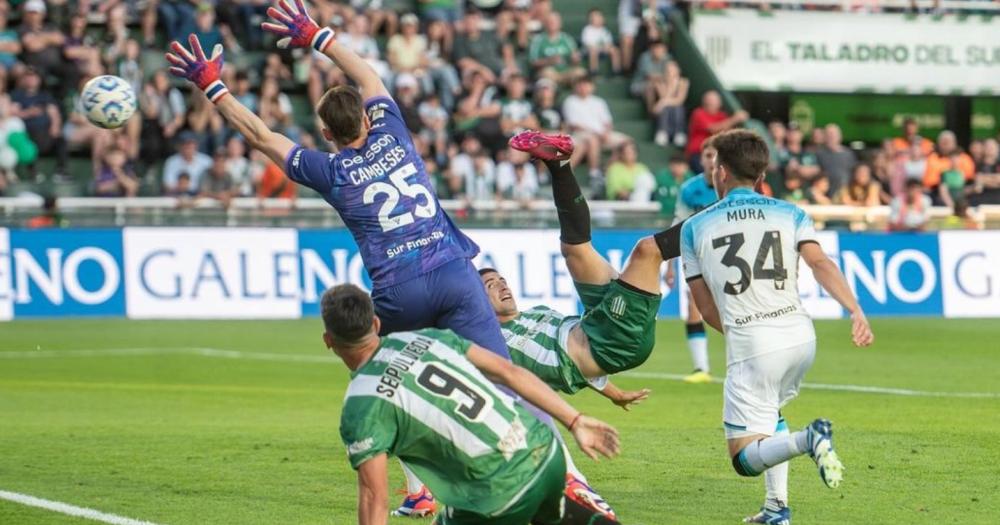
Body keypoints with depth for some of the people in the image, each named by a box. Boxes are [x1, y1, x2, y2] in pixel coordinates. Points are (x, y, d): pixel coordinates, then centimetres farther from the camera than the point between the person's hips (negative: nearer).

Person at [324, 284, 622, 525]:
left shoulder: (361, 408, -8)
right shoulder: (426, 338, 8)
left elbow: (375, 497, -12)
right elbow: (509, 372, 7)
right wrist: (575, 421, 12)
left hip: (505, 492, -8)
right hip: (547, 450, 8)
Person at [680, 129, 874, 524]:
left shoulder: (694, 228, 9)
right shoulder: (790, 214, 10)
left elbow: (706, 307, 11)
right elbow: (820, 263, -8)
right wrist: (856, 311, -19)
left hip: (750, 347, -4)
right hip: (800, 335, 4)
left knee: (745, 459, -1)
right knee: (769, 408, 32)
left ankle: (807, 439, -30)